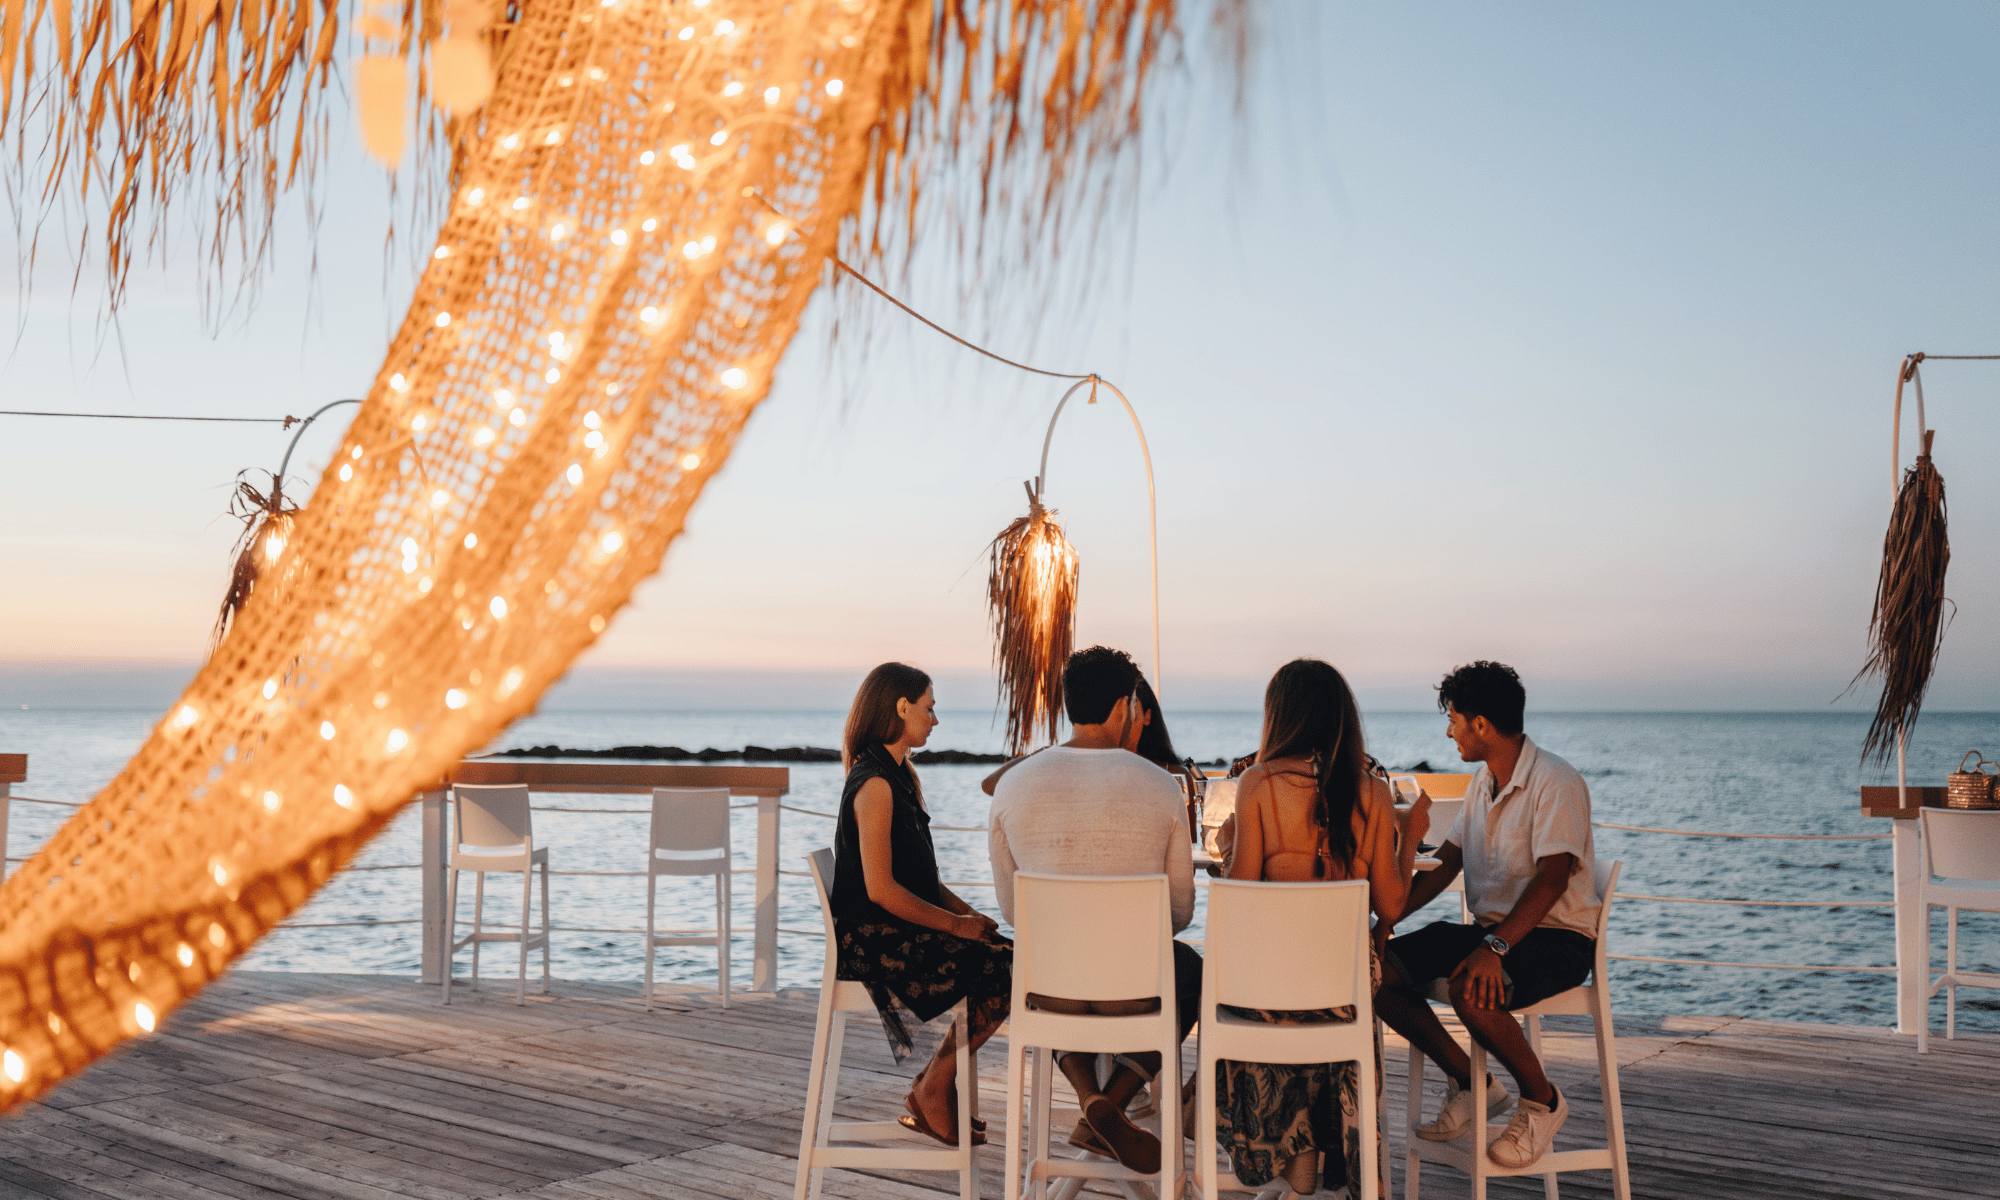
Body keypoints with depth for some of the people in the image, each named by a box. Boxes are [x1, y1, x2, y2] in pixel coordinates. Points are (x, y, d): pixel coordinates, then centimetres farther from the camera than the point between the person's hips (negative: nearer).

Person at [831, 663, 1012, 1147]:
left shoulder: (897, 776, 17)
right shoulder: (874, 783, -15)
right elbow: (881, 889, -21)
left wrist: (968, 913, 5)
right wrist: (955, 923, -14)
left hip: (903, 932, 10)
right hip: (873, 941, -10)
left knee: (1009, 957, -4)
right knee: (1000, 973, -18)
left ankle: (935, 1088, 4)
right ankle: (930, 1095, -4)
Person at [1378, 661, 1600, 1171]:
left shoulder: (1556, 782, -14)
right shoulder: (1482, 781, 14)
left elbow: (1552, 879, -25)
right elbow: (1445, 864, 14)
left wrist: (1494, 947, -36)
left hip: (1557, 937, -8)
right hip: (1490, 929, 8)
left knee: (1471, 989, -37)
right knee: (1378, 967, -12)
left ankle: (1542, 1100, -8)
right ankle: (1470, 1082, 5)